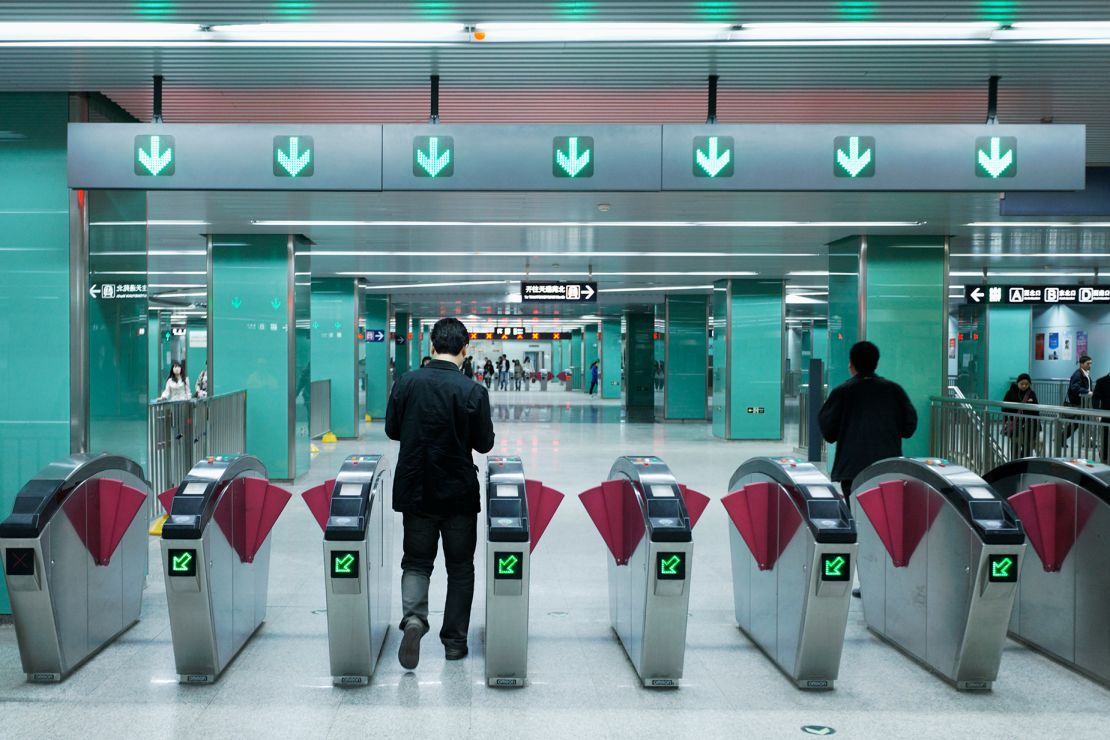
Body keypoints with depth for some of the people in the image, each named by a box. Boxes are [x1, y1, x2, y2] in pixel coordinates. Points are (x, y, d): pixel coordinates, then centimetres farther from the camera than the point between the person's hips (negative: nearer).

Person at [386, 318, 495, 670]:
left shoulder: (406, 383, -6)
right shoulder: (473, 391, -14)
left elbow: (392, 430, 4)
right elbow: (484, 443, -7)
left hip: (415, 490, 2)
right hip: (458, 494, -2)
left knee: (416, 561, 14)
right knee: (460, 567, 12)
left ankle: (413, 616, -11)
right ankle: (455, 641, 18)